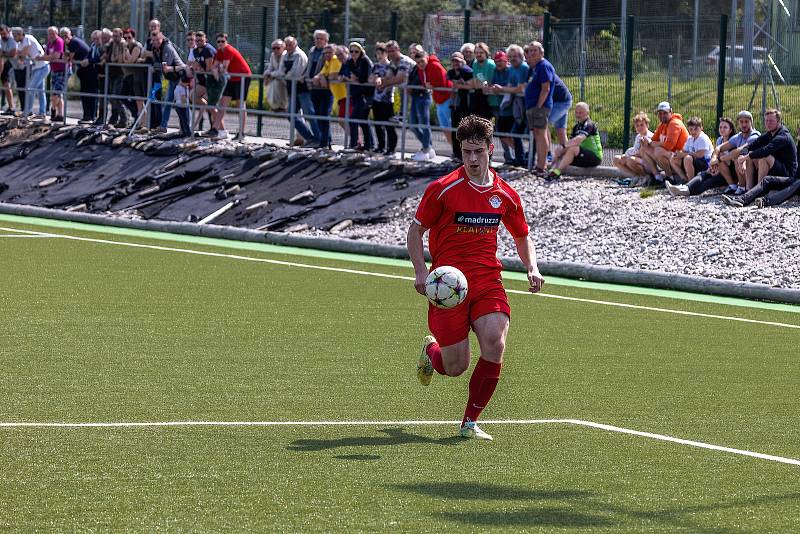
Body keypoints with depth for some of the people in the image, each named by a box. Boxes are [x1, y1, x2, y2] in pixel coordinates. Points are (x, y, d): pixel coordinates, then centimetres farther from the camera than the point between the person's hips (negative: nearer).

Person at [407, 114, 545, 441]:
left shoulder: (505, 195, 5)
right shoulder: (443, 189, -6)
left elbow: (522, 237, 20)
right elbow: (416, 229, 2)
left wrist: (532, 268, 2)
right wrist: (420, 271, -11)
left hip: (487, 282, 3)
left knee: (495, 343, -23)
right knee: (455, 367, -4)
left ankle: (470, 422, -6)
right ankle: (431, 350, 37)